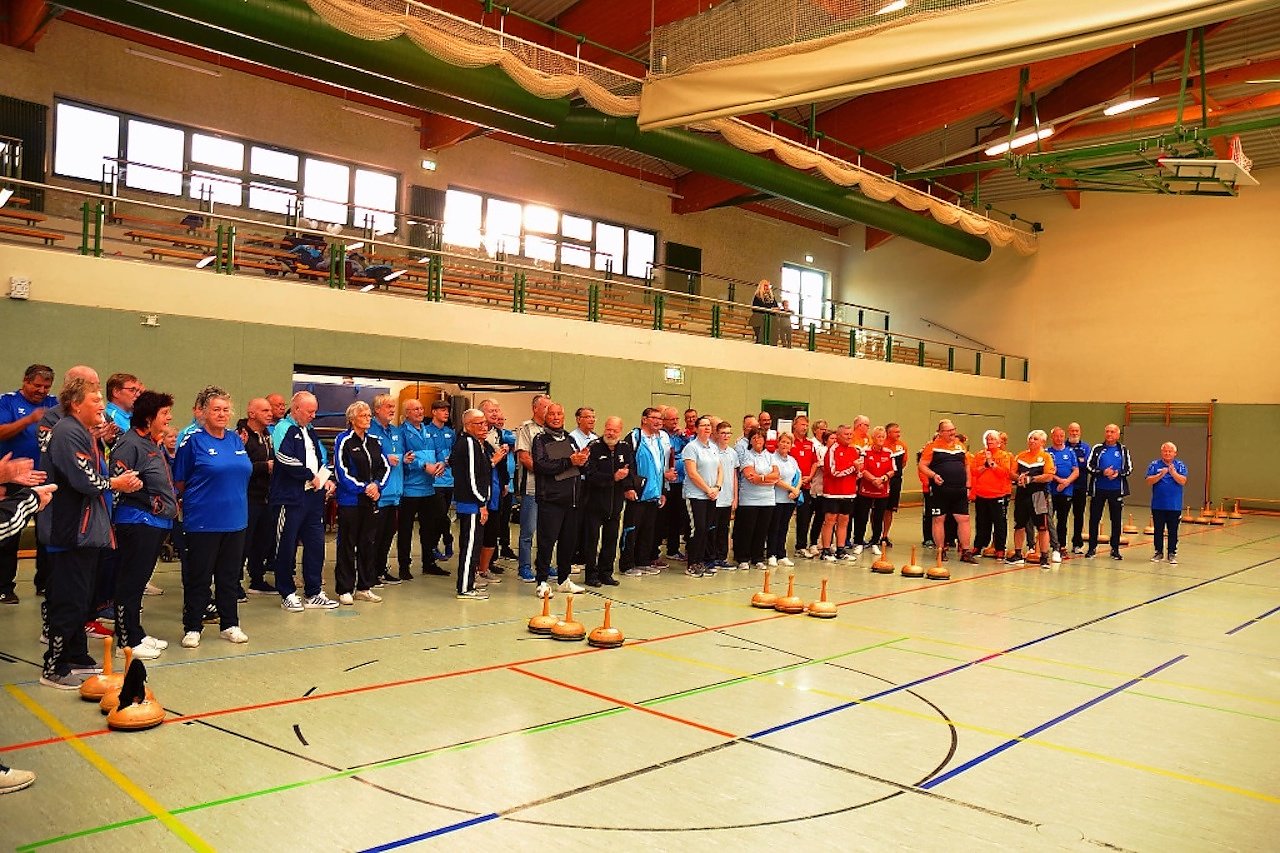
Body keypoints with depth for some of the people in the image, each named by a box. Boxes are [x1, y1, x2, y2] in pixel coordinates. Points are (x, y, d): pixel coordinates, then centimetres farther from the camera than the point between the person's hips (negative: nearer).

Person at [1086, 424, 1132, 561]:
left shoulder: (1123, 450, 7)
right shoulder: (1098, 449, 4)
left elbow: (1129, 468, 4)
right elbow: (1089, 466, -2)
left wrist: (1118, 473, -15)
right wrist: (1102, 472, -17)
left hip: (1116, 490, 1)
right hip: (1098, 489, 0)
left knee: (1116, 520, 5)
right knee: (1094, 518, 3)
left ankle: (1115, 549, 14)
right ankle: (1092, 548, 12)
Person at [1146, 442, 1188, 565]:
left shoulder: (1180, 465, 3)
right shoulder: (1155, 464, 3)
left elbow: (1183, 481, -10)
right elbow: (1149, 480, -7)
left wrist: (1173, 473, -25)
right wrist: (1160, 475, -21)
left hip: (1174, 505, -1)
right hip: (1158, 505, 1)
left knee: (1173, 531, 4)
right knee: (1158, 530, 8)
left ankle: (1172, 554, 11)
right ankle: (1158, 552, 18)